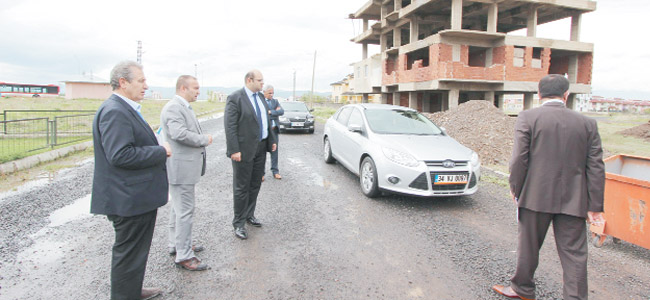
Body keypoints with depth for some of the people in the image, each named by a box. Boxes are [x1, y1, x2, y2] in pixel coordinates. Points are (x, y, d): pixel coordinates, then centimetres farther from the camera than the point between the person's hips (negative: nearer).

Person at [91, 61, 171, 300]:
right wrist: (161, 152, -19)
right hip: (129, 199, -11)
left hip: (135, 196, 11)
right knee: (129, 253, 4)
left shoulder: (124, 109, 13)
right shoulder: (114, 111, -20)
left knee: (133, 251, 24)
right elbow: (120, 155, -29)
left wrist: (157, 149, 7)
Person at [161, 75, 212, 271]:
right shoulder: (173, 108, -18)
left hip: (185, 166, 11)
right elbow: (179, 133, -31)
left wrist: (202, 140, 4)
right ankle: (183, 256, 5)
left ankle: (176, 245, 35)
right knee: (185, 211, -5)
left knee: (178, 208, 20)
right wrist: (205, 139, -19)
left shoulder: (183, 107, 15)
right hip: (181, 168, -11)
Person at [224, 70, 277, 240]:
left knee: (255, 185, 16)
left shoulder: (261, 97, 12)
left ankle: (249, 215, 32)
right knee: (241, 187, 2)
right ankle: (239, 223, 14)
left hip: (260, 148, 8)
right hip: (244, 149, -7)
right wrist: (234, 150, -22)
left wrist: (272, 140, 13)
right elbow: (230, 126, -17)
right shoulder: (235, 98, -12)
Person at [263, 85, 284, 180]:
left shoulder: (275, 101, 12)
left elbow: (281, 111, -3)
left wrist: (270, 112, -14)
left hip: (274, 129, 5)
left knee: (274, 151, 9)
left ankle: (275, 171, 18)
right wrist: (275, 112, -10)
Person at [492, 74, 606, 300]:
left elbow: (519, 159, -11)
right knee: (574, 253, 10)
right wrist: (595, 206, 8)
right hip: (573, 200, 3)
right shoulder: (588, 123, 3)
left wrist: (515, 188, 3)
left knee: (529, 246, 13)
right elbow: (596, 168, 3)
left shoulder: (527, 118, -7)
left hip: (536, 196, -2)